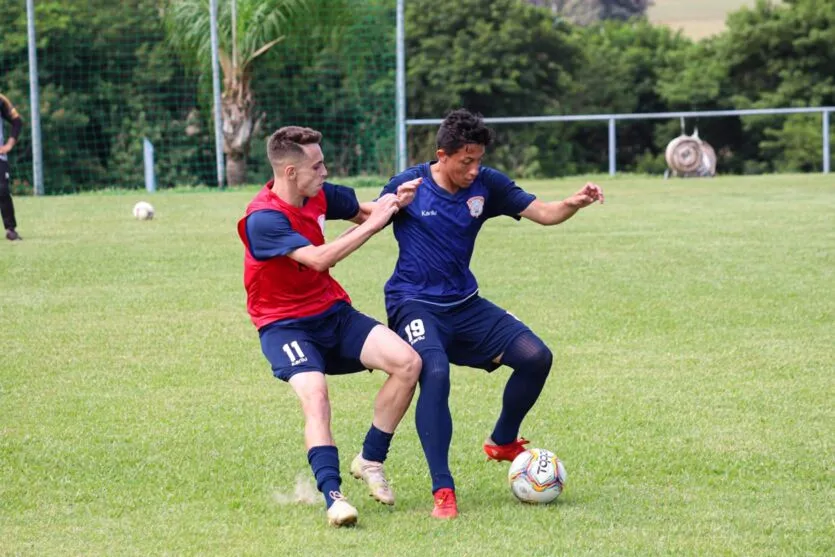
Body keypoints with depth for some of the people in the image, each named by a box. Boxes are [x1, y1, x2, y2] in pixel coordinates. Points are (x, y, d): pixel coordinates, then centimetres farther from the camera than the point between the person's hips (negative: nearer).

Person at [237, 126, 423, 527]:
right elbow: (320, 259, -29)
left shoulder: (319, 195, 0)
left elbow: (361, 210, 19)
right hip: (285, 325, -6)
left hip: (333, 313, 6)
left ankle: (370, 460, 2)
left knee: (408, 362, -12)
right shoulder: (263, 219, -21)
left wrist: (394, 202, -3)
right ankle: (332, 497, -34)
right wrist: (373, 223, -23)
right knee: (314, 397, -31)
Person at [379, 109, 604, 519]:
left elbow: (543, 213, -3)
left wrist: (574, 203, -23)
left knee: (536, 357, -6)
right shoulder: (409, 186, -10)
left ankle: (503, 443, 21)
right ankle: (442, 492, -26)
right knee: (435, 374, -32)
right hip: (415, 304, -5)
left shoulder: (486, 184, -1)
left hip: (464, 305, 5)